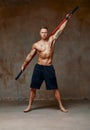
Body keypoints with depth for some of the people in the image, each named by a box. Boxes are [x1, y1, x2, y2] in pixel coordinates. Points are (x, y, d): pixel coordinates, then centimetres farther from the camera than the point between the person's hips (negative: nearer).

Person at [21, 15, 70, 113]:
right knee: (33, 88, 4)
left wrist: (66, 20, -1)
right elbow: (30, 56, 14)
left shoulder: (52, 39, 3)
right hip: (38, 67, 1)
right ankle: (29, 106, 17)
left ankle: (61, 106, 13)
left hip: (49, 68, -1)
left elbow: (60, 29, 2)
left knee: (55, 88, 2)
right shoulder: (36, 45, 5)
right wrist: (24, 65, 19)